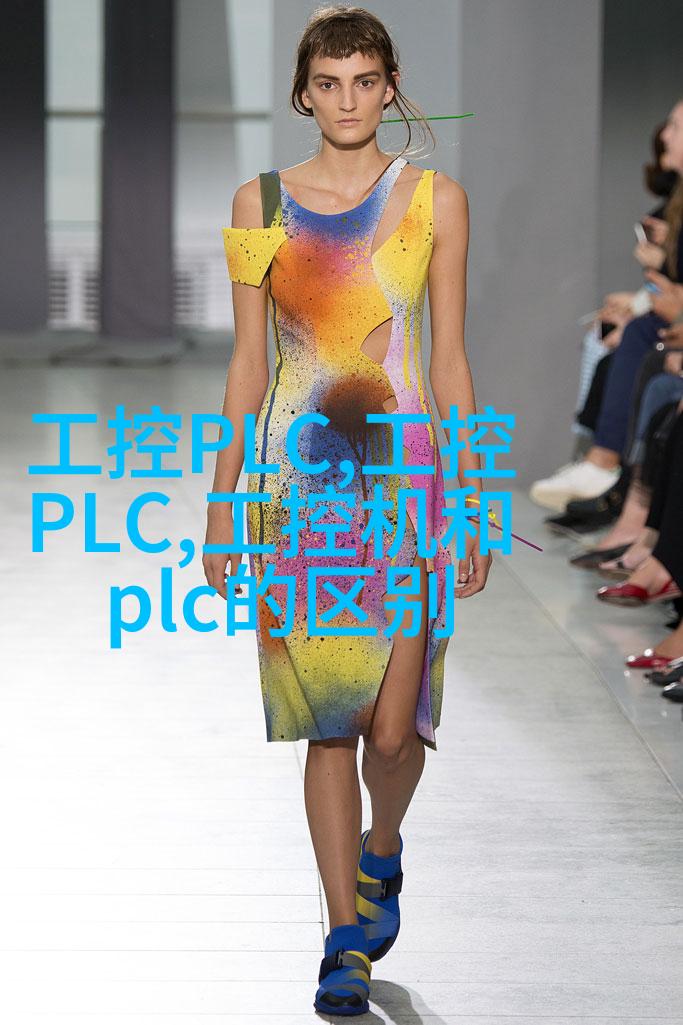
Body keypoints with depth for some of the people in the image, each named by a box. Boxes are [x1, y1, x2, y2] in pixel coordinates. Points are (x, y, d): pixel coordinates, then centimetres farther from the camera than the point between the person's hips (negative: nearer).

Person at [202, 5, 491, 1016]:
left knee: (394, 723, -4)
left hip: (409, 476, -1)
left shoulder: (435, 200, 3)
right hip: (300, 480, 1)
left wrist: (476, 504, 2)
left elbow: (449, 359, 4)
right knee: (327, 721, 2)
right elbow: (247, 363, 8)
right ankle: (346, 937, 14)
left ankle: (380, 854, 30)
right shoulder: (260, 202, 5)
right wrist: (222, 503, 6)